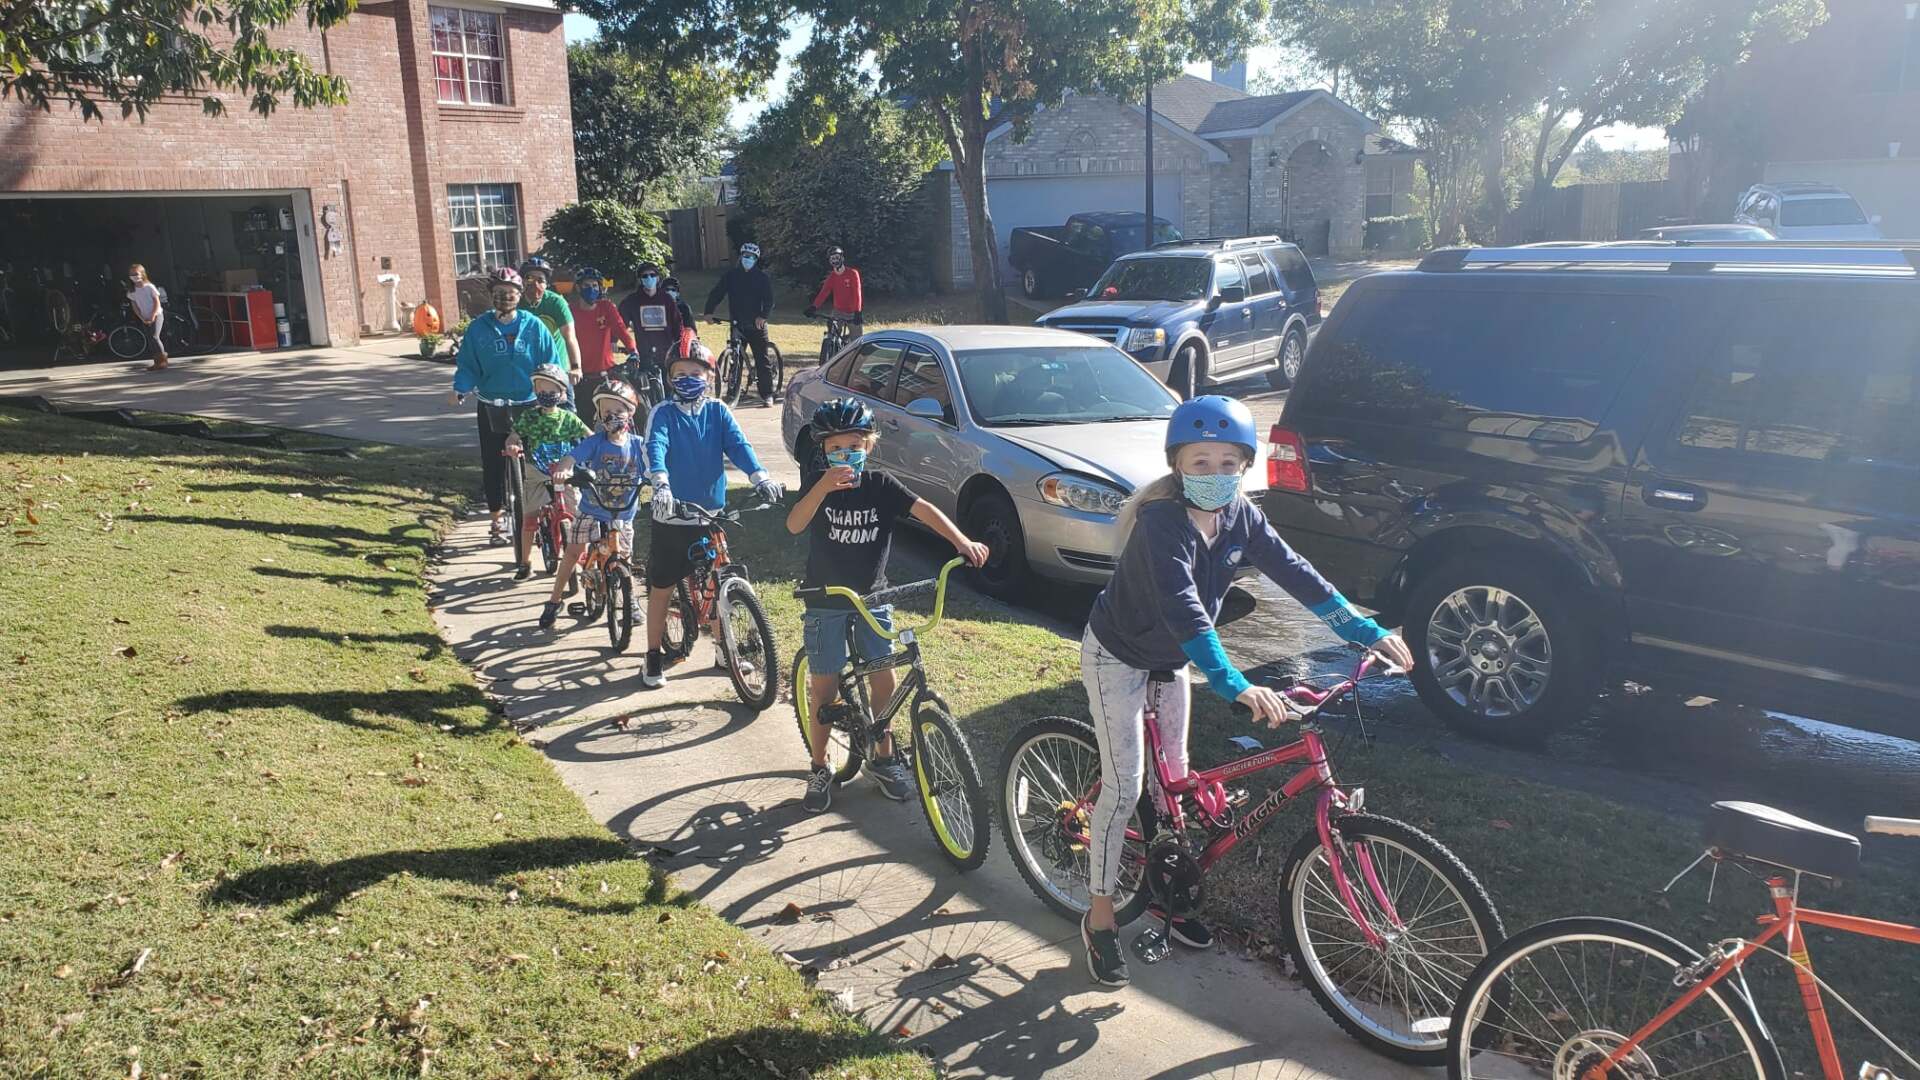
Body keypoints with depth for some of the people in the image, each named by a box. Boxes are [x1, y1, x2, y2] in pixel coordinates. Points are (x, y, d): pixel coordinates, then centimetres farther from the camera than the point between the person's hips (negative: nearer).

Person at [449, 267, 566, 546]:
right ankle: (498, 519, 21)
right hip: (492, 409, 1)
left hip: (529, 406, -1)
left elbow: (551, 365, -1)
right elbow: (467, 365, 2)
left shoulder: (534, 326, -3)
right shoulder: (478, 329, -1)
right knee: (494, 466, 7)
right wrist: (460, 389, -15)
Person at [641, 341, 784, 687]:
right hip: (671, 518, -2)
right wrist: (661, 484, -43)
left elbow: (738, 444, -12)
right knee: (661, 590, 8)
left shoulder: (718, 412, 1)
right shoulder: (663, 413, -7)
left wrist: (760, 476, -31)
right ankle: (653, 658, 21)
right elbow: (655, 448, -23)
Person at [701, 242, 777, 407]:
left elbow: (769, 300, -5)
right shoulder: (731, 274, 6)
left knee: (762, 361, -1)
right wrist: (708, 311, -11)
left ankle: (767, 396, 4)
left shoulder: (762, 277, 1)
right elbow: (717, 292, 2)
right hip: (737, 324, 2)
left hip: (756, 325, -2)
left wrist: (763, 316, -23)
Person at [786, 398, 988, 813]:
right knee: (824, 687, 2)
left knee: (883, 678, 3)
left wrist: (962, 541, -38)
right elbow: (794, 524, -28)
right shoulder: (817, 480, -10)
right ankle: (819, 770, 18)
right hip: (825, 601, -2)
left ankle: (883, 758, 24)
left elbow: (923, 509, -21)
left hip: (872, 598, 2)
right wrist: (823, 487, -46)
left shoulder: (881, 485, -7)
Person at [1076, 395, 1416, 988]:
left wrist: (1369, 632, -16)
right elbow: (1182, 608, -45)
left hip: (1170, 658, 7)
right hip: (1117, 656, -7)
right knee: (1124, 787, -7)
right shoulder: (1162, 521, -33)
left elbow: (1296, 574, -11)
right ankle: (1099, 917, 8)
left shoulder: (1241, 517, -12)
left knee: (1175, 775, 13)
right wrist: (1236, 686, -54)